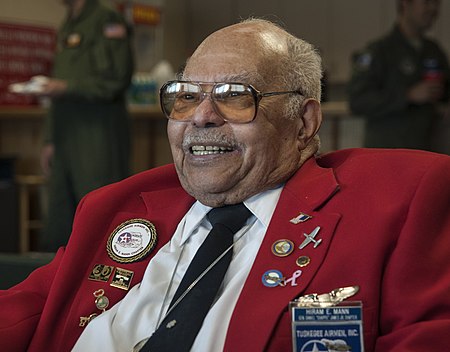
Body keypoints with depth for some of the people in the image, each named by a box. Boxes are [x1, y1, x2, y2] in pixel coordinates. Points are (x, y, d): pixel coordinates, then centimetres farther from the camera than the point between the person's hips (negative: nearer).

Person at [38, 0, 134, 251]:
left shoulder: (107, 21, -6)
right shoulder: (67, 28, 20)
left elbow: (116, 79, -14)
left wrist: (67, 87, -15)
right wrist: (50, 141, 19)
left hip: (99, 138, -8)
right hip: (67, 138, 8)